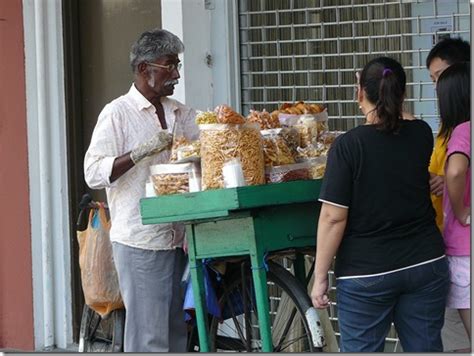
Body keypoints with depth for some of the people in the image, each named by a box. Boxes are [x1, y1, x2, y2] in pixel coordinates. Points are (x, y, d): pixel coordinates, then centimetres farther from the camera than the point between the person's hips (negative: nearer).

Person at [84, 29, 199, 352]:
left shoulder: (182, 114, 14)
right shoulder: (118, 113, -5)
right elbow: (94, 173, -12)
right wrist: (141, 152, -22)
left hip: (177, 237, 7)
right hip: (140, 240, -7)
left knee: (175, 328, 12)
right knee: (148, 335, -6)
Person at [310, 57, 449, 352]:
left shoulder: (348, 145, -12)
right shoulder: (421, 135, 1)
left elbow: (333, 218, -14)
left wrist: (320, 276, -7)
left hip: (366, 274, -4)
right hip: (426, 264, 4)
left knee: (361, 348, 4)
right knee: (426, 347, 10)